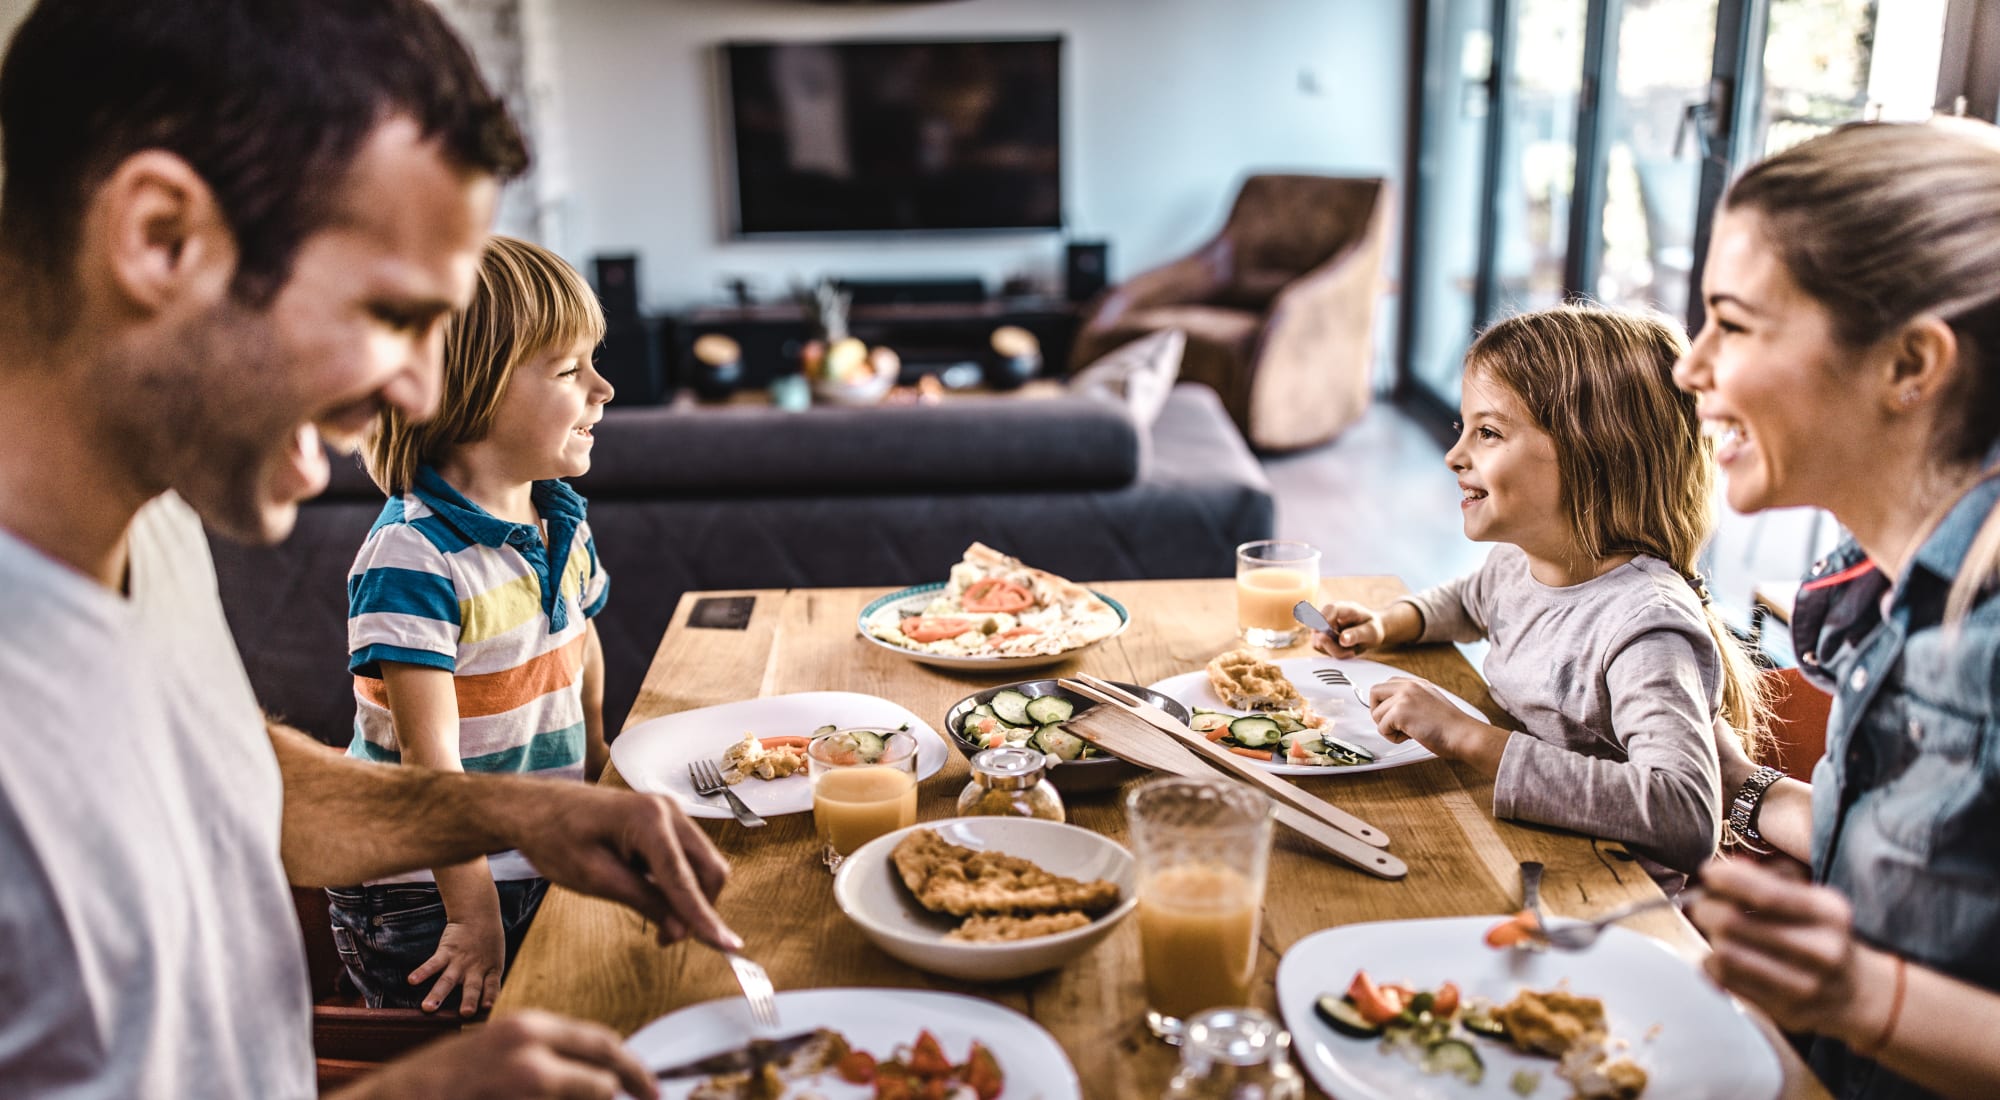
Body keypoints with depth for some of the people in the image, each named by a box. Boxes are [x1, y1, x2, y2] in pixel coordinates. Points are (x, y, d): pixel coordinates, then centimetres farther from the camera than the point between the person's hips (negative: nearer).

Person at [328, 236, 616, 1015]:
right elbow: (430, 757, -23)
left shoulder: (564, 524, 2)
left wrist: (598, 767, 16)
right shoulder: (411, 557, -22)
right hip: (425, 898, -7)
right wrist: (474, 913, -22)